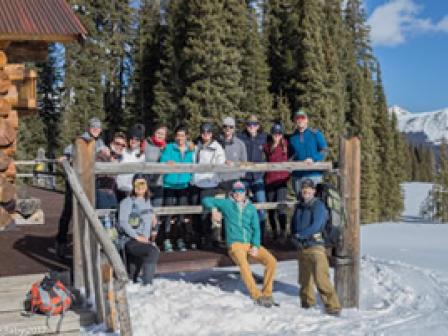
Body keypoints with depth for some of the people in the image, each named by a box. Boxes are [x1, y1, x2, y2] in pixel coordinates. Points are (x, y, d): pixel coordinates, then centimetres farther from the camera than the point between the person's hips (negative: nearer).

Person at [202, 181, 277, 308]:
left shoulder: (251, 208, 13)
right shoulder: (226, 204, 9)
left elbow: (256, 229, 7)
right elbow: (206, 200, 13)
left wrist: (255, 246, -8)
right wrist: (213, 208, -8)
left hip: (251, 244, 3)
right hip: (235, 244, -3)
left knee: (271, 261, -16)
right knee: (244, 265, -33)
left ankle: (267, 293, -4)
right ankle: (257, 296, -29)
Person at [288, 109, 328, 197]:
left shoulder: (316, 134, 4)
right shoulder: (292, 137, 12)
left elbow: (324, 150, -1)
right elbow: (289, 155, 19)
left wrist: (313, 159, -15)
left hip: (314, 174, -3)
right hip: (297, 175, 3)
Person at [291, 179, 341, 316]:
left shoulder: (318, 206, -9)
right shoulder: (300, 206, 13)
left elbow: (315, 227, -18)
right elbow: (294, 224, 21)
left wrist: (300, 235, -8)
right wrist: (295, 237, 3)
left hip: (315, 246, -7)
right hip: (302, 247, 7)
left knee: (321, 278, -17)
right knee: (304, 278, 17)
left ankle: (333, 306, -12)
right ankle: (307, 302, 35)